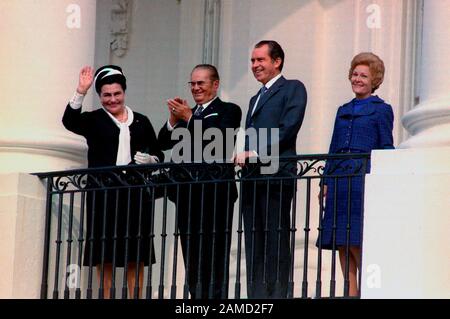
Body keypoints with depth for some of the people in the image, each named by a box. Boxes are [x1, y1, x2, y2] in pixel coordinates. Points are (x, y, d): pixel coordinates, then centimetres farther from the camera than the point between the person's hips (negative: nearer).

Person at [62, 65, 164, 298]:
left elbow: (158, 156, 17)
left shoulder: (141, 122, 16)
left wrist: (150, 159, -6)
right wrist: (81, 92, -20)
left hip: (135, 194, 1)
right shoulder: (94, 120, 9)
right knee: (104, 259, -1)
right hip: (103, 195, -1)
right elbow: (70, 122, -10)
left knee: (136, 258, -2)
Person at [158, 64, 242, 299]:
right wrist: (173, 120, -6)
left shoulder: (228, 110, 3)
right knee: (192, 259, 7)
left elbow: (221, 138, -16)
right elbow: (164, 143, 10)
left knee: (214, 258, -8)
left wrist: (189, 118, -18)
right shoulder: (186, 113, 21)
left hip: (214, 193, -7)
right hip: (187, 194, 7)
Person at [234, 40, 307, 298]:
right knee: (254, 243, 4)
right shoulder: (256, 98, 28)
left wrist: (257, 152, -15)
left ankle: (277, 294, -10)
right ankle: (256, 297, 4)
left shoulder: (293, 88, 2)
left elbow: (289, 127, -11)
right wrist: (242, 155, 1)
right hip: (252, 177, 8)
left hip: (276, 175, -8)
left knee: (276, 241, -9)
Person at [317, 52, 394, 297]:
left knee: (356, 240, -13)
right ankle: (351, 292, 3)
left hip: (364, 180, -6)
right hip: (339, 180, 6)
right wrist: (325, 181, 13)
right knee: (341, 242, 1)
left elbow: (386, 149, -1)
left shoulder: (381, 109, 3)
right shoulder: (344, 111, 20)